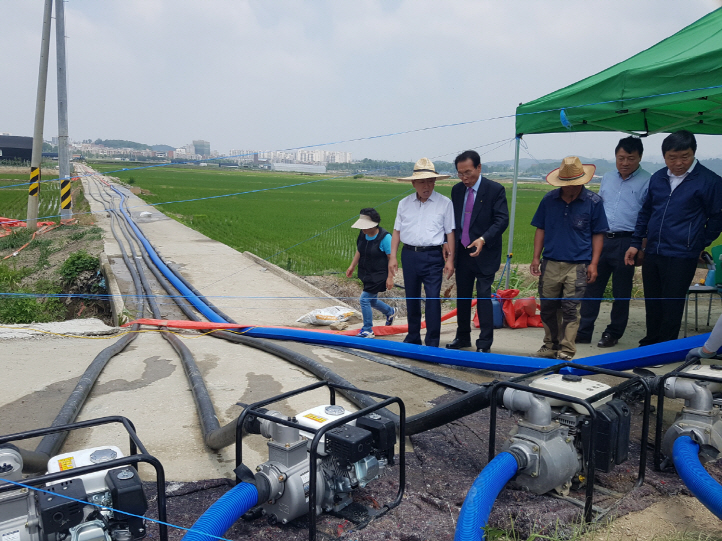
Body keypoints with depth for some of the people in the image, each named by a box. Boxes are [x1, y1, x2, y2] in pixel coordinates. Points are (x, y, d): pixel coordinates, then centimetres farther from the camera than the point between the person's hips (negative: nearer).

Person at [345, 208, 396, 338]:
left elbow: (391, 258, -17)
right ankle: (390, 312, 48)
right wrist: (352, 266, 13)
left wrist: (390, 278, -18)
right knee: (372, 300, 19)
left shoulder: (384, 237, -20)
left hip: (379, 275, -8)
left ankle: (367, 331, 4)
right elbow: (359, 251, 16)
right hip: (366, 274, 8)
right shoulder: (363, 234, 1)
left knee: (365, 299, -11)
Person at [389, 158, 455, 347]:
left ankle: (432, 342, 1)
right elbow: (397, 231, 11)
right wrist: (393, 257, 5)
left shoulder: (444, 203, 0)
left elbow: (450, 232, 0)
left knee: (433, 298, -7)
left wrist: (450, 260, -4)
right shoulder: (404, 204, 8)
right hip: (409, 255, 4)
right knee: (411, 298, 13)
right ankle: (413, 337, 26)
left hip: (433, 256, -3)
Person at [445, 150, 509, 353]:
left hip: (484, 253, -5)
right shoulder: (457, 190, 8)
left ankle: (484, 343, 6)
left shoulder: (495, 190, -9)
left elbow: (502, 220, -15)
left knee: (484, 297, -4)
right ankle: (463, 337, 29)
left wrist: (483, 239, -28)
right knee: (462, 296, 14)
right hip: (462, 252, 6)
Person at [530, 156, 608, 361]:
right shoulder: (549, 199, 5)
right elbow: (540, 229, 10)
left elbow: (597, 235, 1)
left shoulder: (593, 202, -1)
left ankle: (566, 352, 6)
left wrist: (593, 264, -5)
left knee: (570, 310, -2)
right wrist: (536, 257, 3)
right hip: (550, 263, 3)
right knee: (547, 308, 10)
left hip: (578, 266, -3)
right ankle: (551, 346, 27)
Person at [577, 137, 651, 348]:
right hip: (601, 239, 5)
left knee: (621, 292, 6)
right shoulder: (607, 178, 13)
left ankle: (613, 333, 19)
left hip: (626, 242, -5)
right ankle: (583, 331, 14)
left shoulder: (647, 182, -5)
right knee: (592, 287, 6)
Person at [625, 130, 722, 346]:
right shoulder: (657, 178, 9)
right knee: (652, 304, 15)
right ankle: (651, 344, 29)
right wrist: (635, 243, 14)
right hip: (652, 253, 6)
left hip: (681, 257, -5)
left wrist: (699, 244, 5)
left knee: (671, 307, 1)